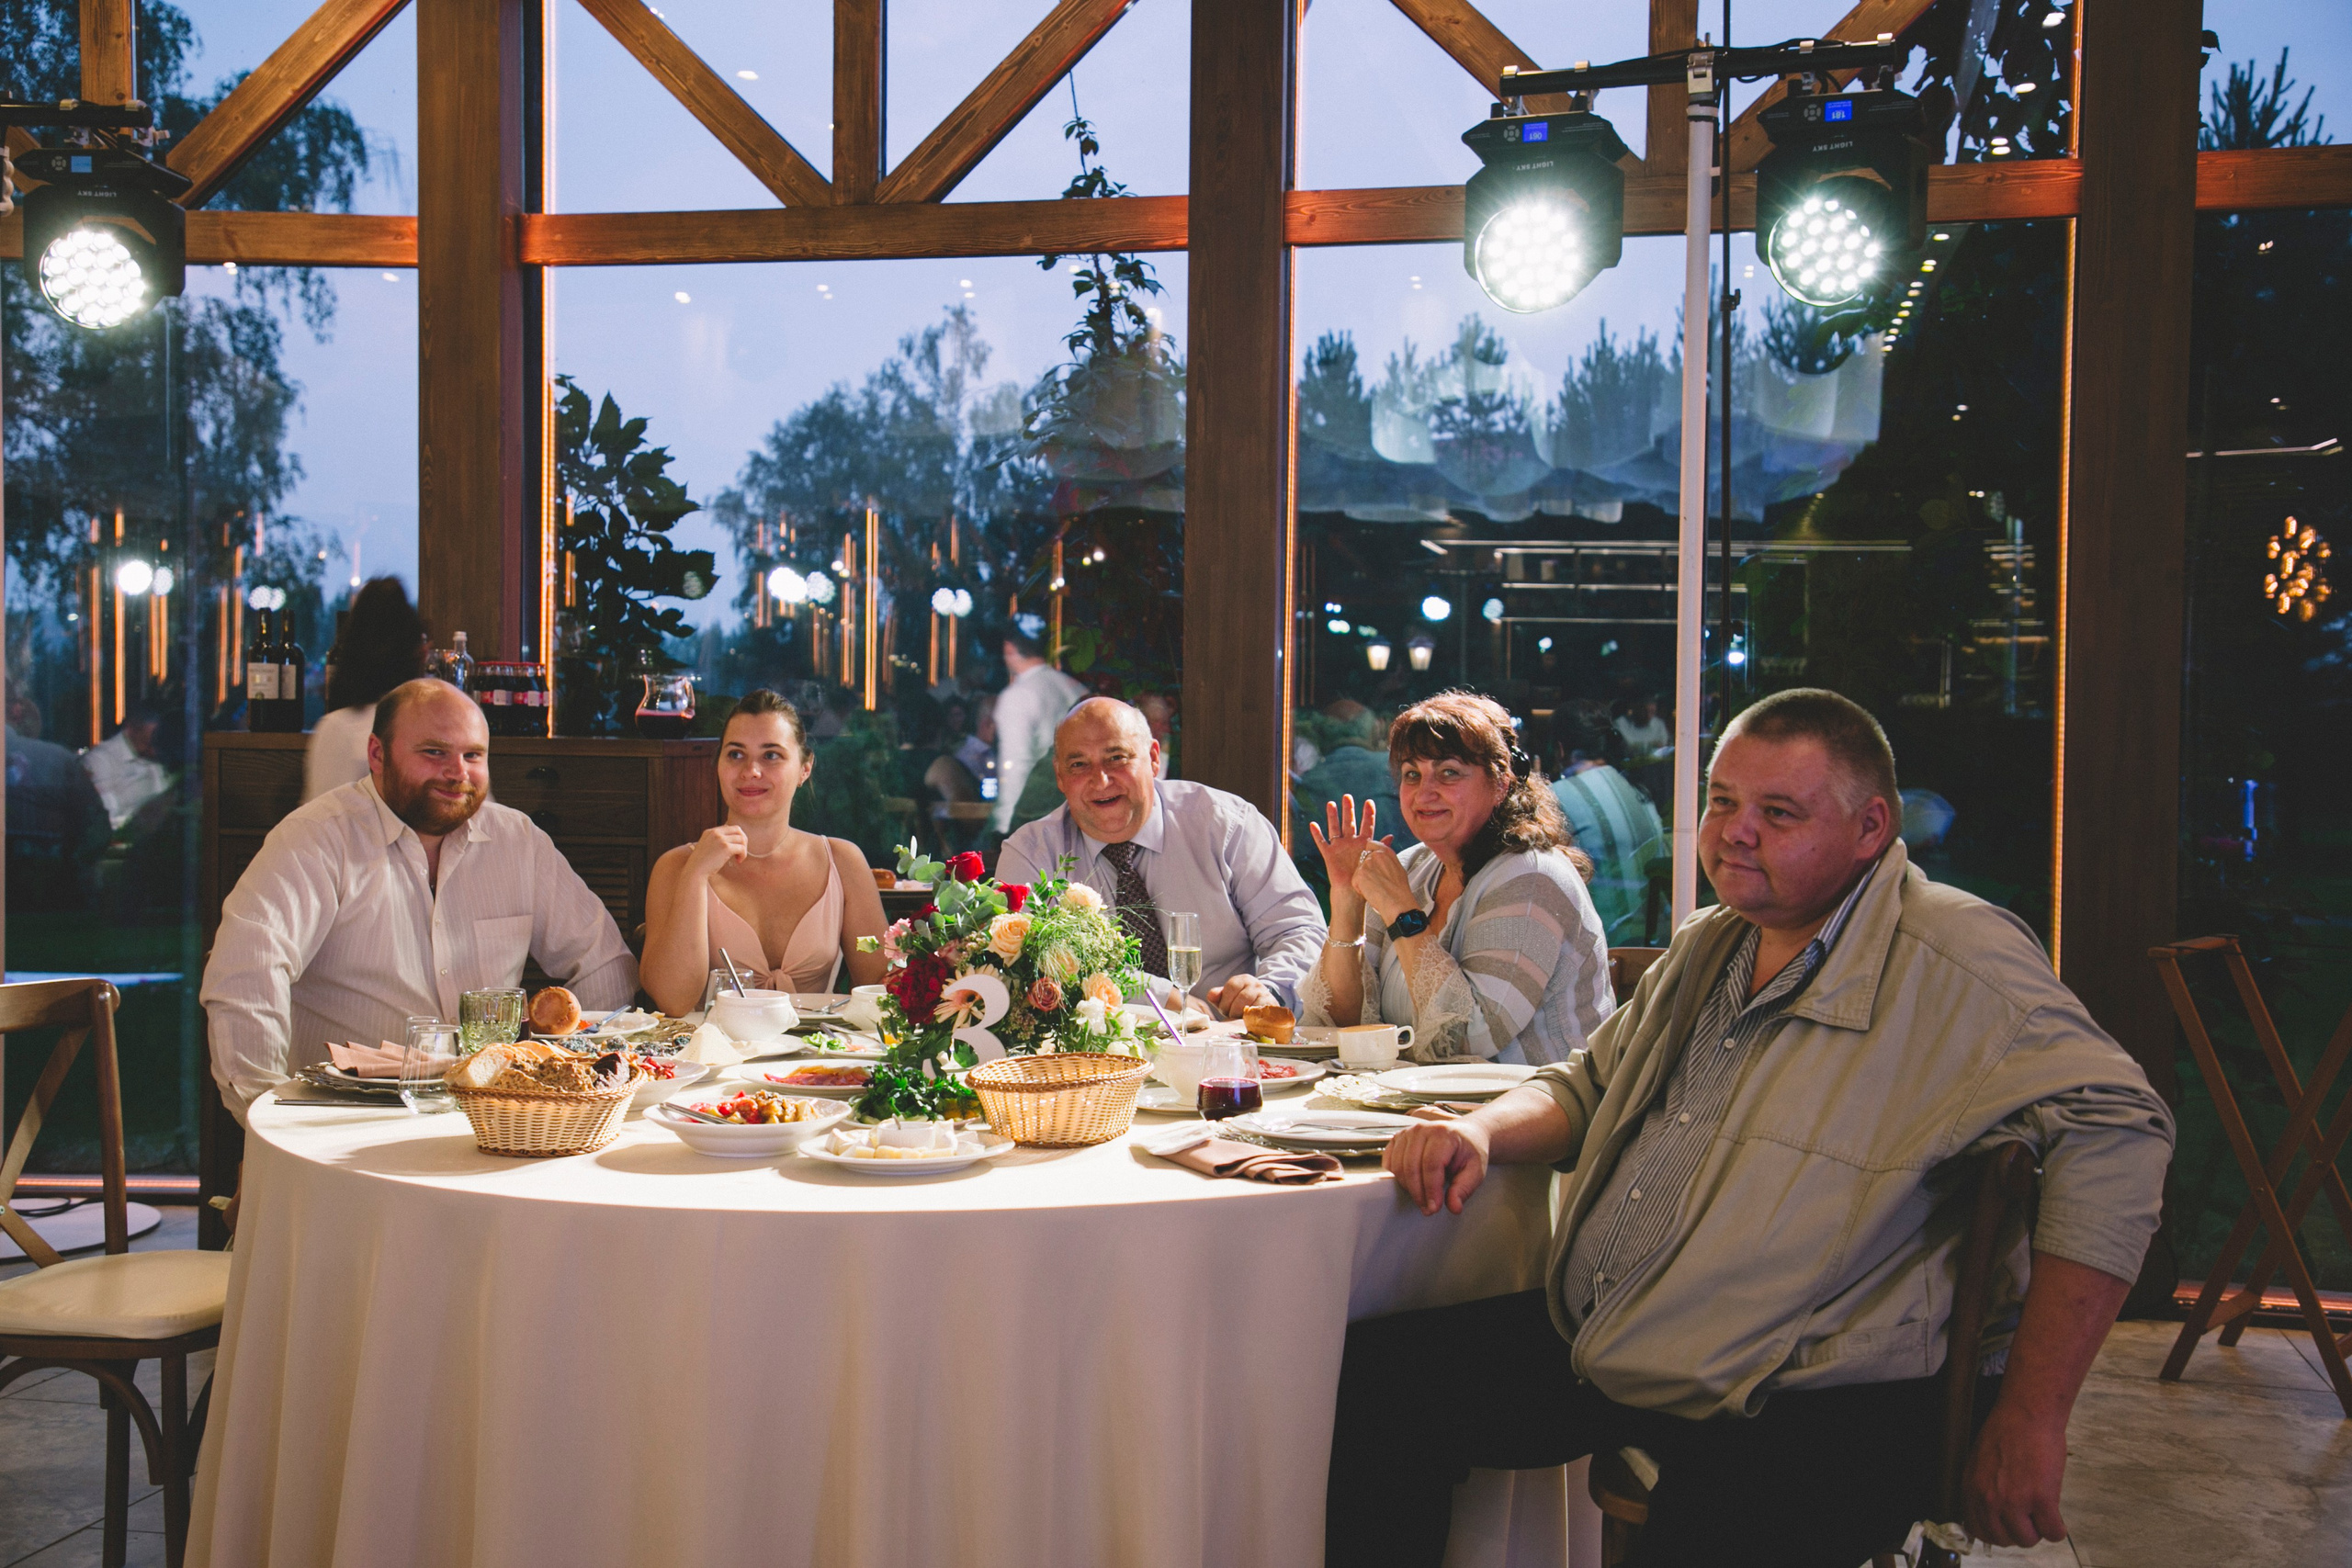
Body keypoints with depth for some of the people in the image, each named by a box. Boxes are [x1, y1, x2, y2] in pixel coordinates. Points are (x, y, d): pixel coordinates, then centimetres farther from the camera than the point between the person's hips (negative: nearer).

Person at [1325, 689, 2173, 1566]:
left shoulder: (1956, 963, -10)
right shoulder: (1706, 947, 16)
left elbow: (2114, 1134, -20)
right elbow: (1586, 1087, 26)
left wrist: (2028, 1421, -23)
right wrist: (1482, 1132, 1)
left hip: (1802, 1403, -7)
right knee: (1372, 1381, -3)